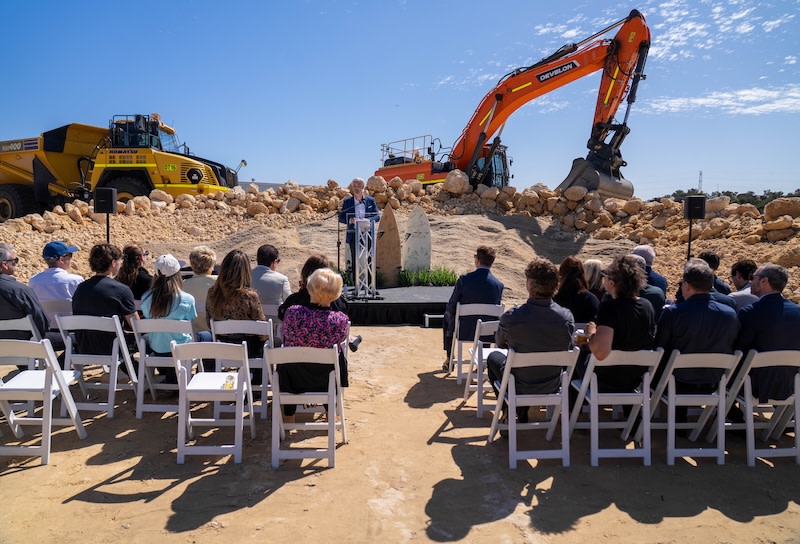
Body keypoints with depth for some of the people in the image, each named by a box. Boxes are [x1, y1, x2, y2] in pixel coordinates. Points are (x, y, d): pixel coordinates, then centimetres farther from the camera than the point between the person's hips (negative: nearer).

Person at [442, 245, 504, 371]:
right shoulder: (499, 285, -10)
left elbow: (451, 307, -10)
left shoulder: (464, 279, -18)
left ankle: (449, 359, 36)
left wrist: (452, 317, 13)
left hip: (464, 330, -2)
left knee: (447, 317, 32)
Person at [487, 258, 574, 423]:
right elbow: (567, 348, 0)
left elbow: (500, 343, -5)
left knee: (494, 357, 27)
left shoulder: (511, 317, -27)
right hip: (553, 387, 3)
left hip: (519, 387, -3)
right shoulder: (567, 317, -19)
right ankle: (522, 413, 42)